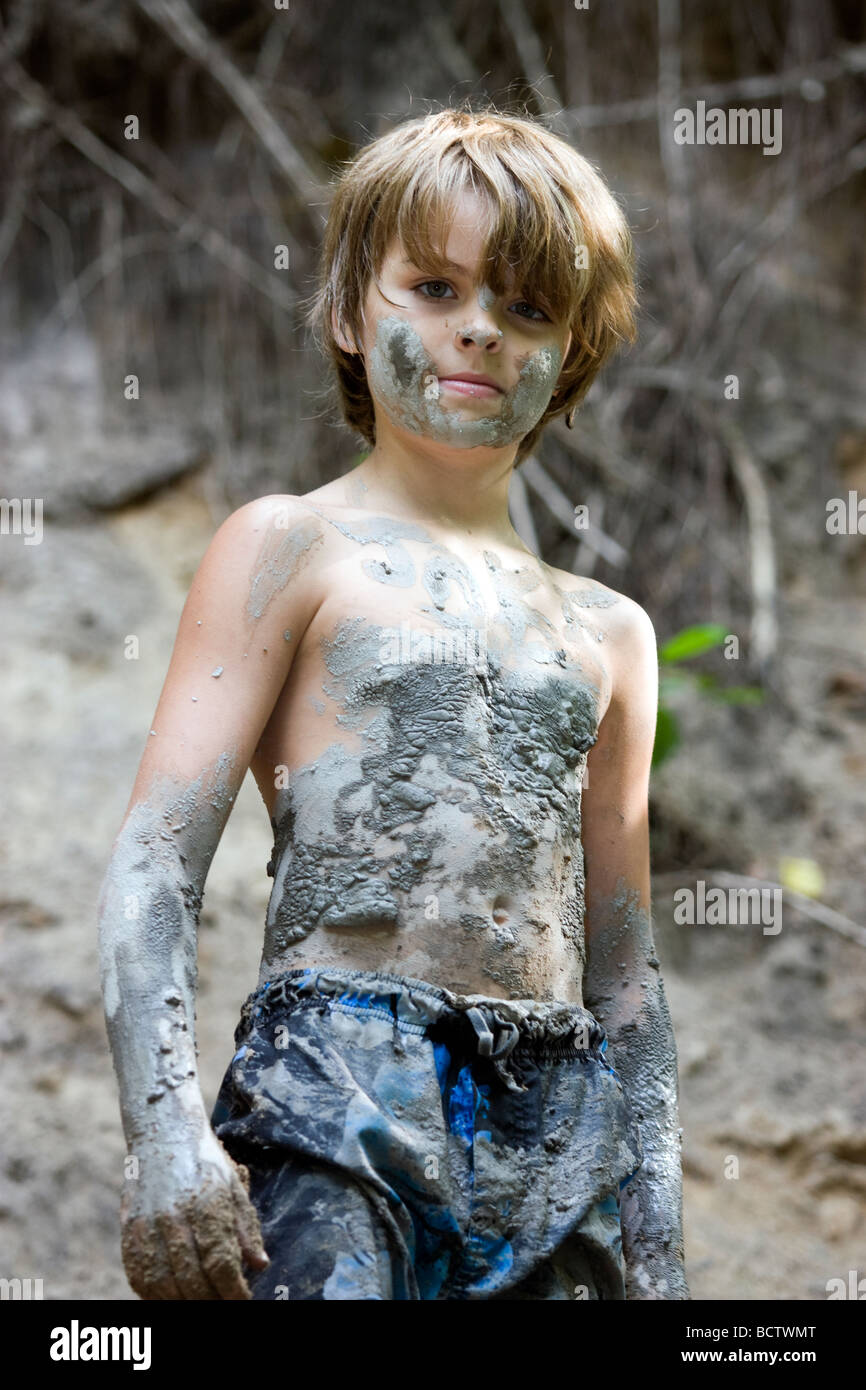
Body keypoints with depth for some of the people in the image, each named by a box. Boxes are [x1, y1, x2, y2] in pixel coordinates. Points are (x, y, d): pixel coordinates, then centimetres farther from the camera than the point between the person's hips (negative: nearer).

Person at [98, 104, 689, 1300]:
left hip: (560, 1125, 5)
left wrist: (657, 1248, 15)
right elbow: (155, 858, -3)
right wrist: (166, 1131, -17)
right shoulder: (291, 550, 5)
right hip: (339, 1089, -4)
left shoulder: (608, 633, 19)